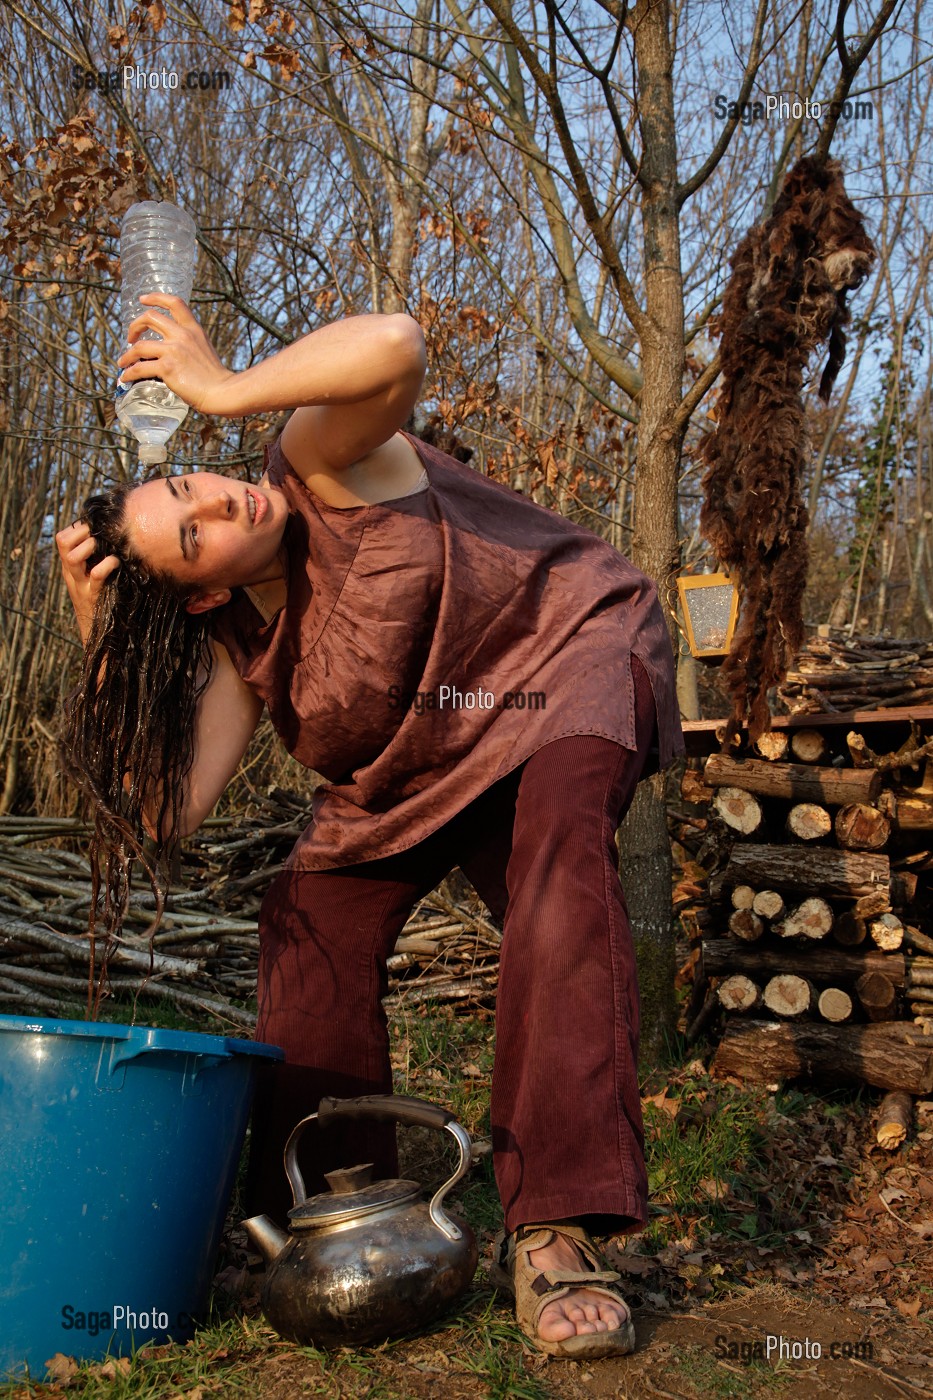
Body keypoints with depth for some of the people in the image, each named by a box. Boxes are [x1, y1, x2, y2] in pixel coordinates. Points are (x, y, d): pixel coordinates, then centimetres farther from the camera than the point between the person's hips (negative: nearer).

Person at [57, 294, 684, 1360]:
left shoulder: (316, 463, -23)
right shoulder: (239, 646, -10)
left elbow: (395, 348, -45)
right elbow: (165, 805, -21)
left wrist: (226, 389, -34)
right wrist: (99, 639, -25)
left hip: (565, 652, -6)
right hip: (425, 756, 6)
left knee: (557, 836, -36)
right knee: (315, 912, -3)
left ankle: (553, 1233, -37)